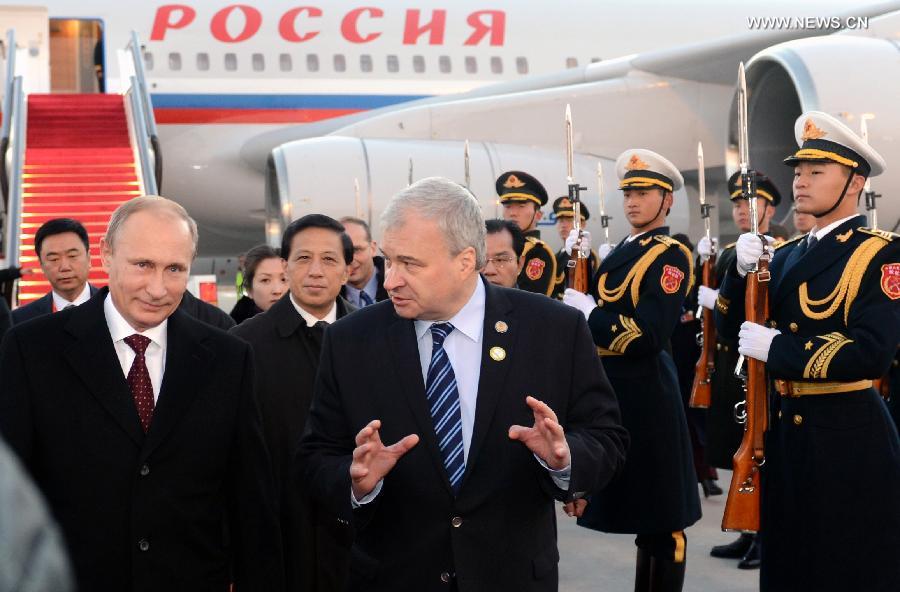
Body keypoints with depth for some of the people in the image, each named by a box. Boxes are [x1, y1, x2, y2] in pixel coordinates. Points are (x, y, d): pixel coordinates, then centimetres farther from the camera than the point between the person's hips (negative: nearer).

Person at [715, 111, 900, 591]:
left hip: (848, 435, -7)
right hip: (785, 429, 7)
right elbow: (731, 327, 6)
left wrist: (776, 348, -19)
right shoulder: (787, 255, 11)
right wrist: (742, 270, -10)